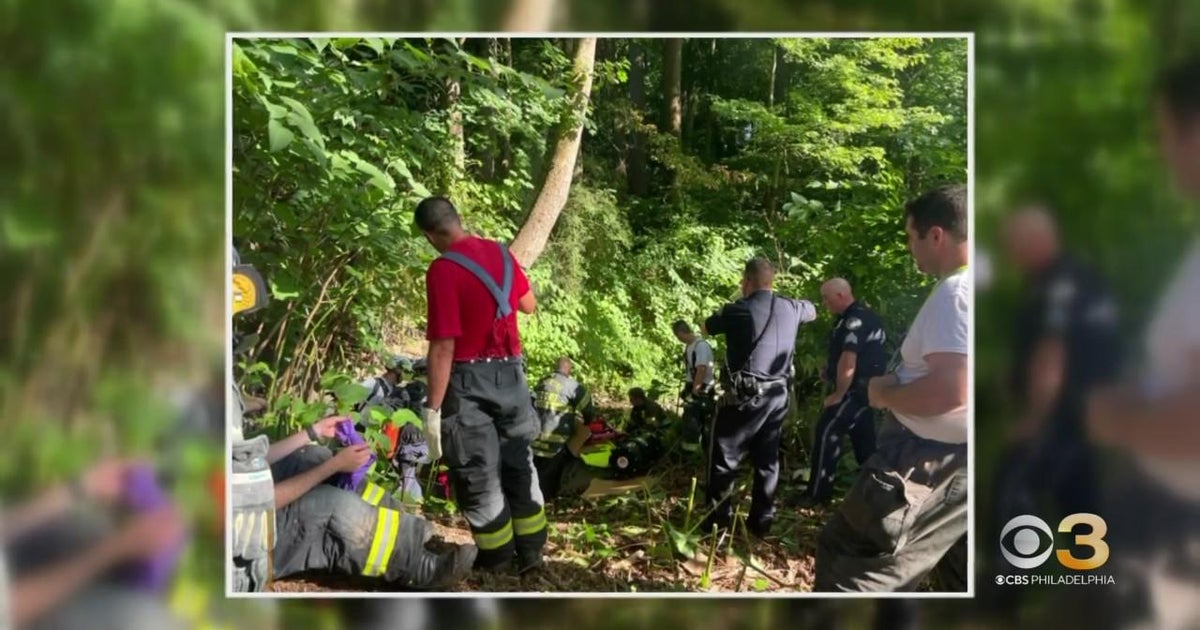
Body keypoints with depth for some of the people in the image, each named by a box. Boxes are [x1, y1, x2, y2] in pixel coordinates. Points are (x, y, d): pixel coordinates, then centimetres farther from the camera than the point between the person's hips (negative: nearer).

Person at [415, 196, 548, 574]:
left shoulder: (443, 270, -18)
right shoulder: (501, 252, 3)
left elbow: (444, 346, -20)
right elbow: (529, 306, 17)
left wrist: (432, 407, -16)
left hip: (470, 381, -6)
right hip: (511, 372, 6)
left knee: (478, 476, 8)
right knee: (519, 464, 17)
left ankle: (496, 563, 20)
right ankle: (531, 552, 28)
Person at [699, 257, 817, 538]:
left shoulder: (737, 311, -9)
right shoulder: (790, 308, 4)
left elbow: (706, 327, 9)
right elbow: (812, 310, 28)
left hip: (744, 396, -5)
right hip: (777, 395, 5)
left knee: (724, 459, 7)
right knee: (767, 460, 13)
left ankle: (719, 517, 10)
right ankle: (761, 521, 18)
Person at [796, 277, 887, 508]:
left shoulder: (856, 319, -19)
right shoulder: (862, 316, 14)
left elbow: (848, 361, -24)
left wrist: (839, 394, -17)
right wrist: (830, 369, 13)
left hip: (856, 389, -10)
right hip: (864, 388, 10)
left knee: (827, 433, -8)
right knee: (863, 438, 14)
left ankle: (818, 493, -4)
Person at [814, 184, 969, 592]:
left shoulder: (955, 291, -20)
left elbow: (952, 390, -31)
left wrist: (886, 393, -15)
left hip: (931, 459, -10)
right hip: (962, 462, 10)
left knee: (848, 564, -2)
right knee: (961, 577, 19)